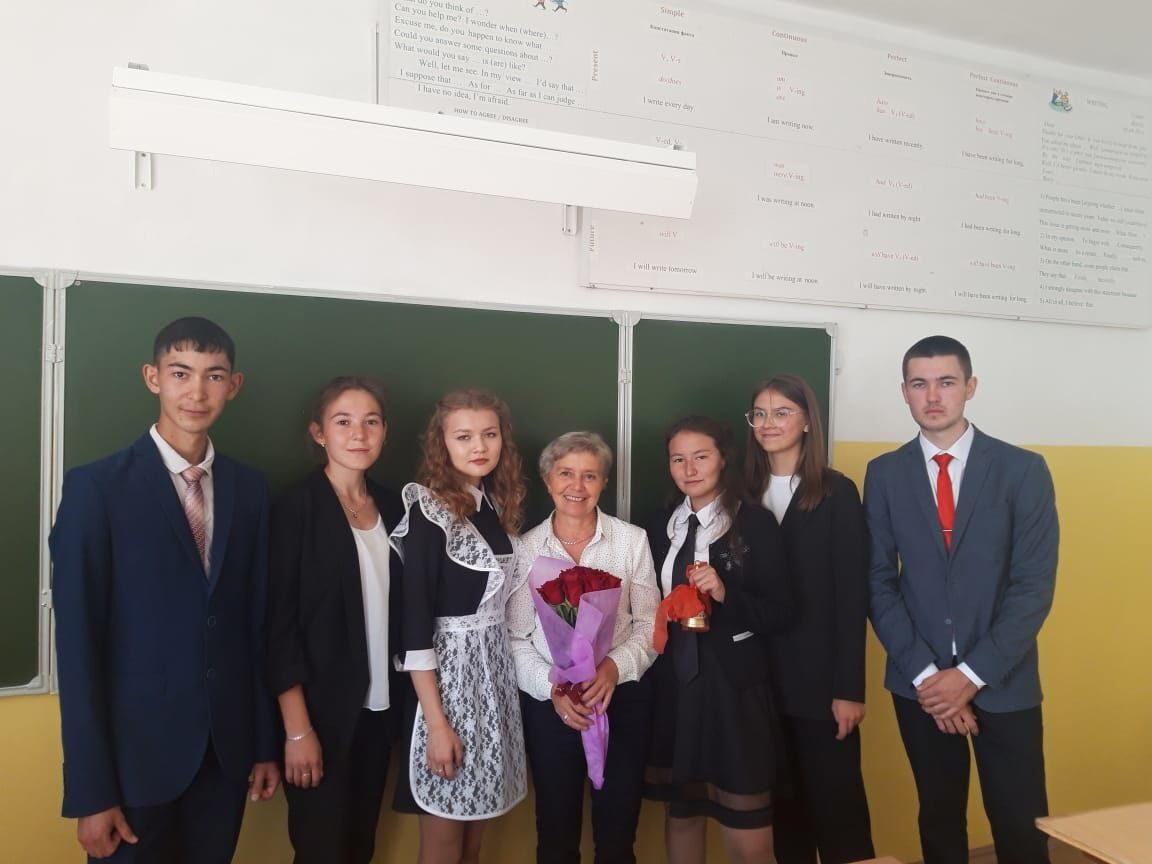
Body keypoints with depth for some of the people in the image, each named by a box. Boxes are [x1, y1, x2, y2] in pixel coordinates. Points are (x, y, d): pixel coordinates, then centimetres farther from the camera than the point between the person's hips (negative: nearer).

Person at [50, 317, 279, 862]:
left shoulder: (249, 489, 3)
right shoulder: (96, 487, -10)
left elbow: (255, 621, 5)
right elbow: (77, 643, -11)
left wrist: (265, 743, 8)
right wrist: (90, 790, -10)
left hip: (227, 748, 4)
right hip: (136, 750, -3)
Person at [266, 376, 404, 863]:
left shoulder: (392, 507, 5)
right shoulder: (296, 509, -11)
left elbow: (396, 610, 8)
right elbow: (279, 623, -12)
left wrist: (400, 699, 3)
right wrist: (298, 728, -14)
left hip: (378, 706, 5)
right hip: (321, 711, -5)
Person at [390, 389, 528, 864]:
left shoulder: (496, 505, 5)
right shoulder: (430, 511, -15)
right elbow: (414, 620, -18)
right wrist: (437, 723, -19)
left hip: (495, 667, 7)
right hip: (448, 671, -6)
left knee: (477, 816, 18)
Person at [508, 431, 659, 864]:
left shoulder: (632, 540, -4)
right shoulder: (525, 548, -2)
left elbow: (650, 622, -2)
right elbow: (515, 638, -2)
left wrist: (616, 666, -19)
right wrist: (552, 687, -16)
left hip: (623, 696, 0)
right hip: (549, 703, 1)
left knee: (618, 827, 15)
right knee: (555, 829, 16)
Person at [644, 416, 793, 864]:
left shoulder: (755, 523, -7)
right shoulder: (659, 527, 7)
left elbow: (780, 613, -9)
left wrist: (726, 595, -22)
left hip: (734, 688, -4)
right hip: (673, 686, 5)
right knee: (680, 812, 20)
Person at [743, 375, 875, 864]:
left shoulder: (837, 493, -6)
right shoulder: (747, 495, 6)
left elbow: (852, 595, -9)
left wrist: (849, 688, -12)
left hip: (819, 675, -4)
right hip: (763, 675, 4)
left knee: (836, 800, 6)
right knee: (783, 799, 16)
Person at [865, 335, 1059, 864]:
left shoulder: (1023, 470, -4)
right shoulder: (884, 474, 0)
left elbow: (1034, 586, -8)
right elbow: (879, 582, -2)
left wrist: (972, 674, -13)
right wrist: (925, 673, -9)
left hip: (1003, 683, -1)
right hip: (919, 683, 1)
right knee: (939, 821, 15)